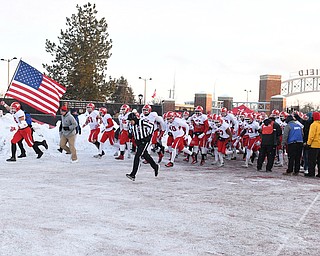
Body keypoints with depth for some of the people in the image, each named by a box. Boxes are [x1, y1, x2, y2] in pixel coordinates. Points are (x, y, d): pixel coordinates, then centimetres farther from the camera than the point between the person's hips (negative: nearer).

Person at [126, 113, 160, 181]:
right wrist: (135, 139, 10)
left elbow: (151, 126, -11)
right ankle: (155, 166, 42)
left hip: (145, 141, -8)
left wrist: (149, 135, -11)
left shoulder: (142, 122, -17)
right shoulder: (132, 125, 4)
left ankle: (133, 175, -19)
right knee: (145, 156, 18)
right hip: (138, 142, 8)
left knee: (137, 156, -16)